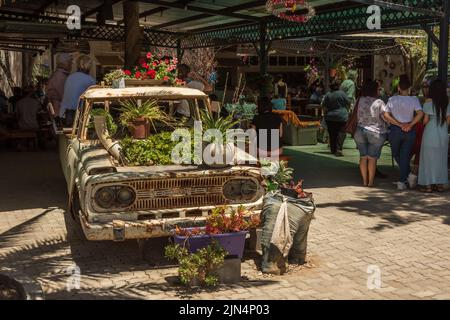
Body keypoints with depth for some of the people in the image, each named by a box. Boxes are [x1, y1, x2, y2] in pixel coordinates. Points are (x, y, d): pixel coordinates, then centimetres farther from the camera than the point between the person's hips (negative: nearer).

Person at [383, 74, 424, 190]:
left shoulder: (392, 99, -1)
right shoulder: (414, 99, -4)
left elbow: (386, 115, -10)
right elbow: (420, 113, -18)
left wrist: (400, 124, -11)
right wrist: (410, 125, -12)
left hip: (395, 130, 0)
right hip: (410, 132, 0)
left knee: (396, 155, 19)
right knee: (405, 156, 8)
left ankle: (408, 174, 7)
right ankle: (402, 181, 4)